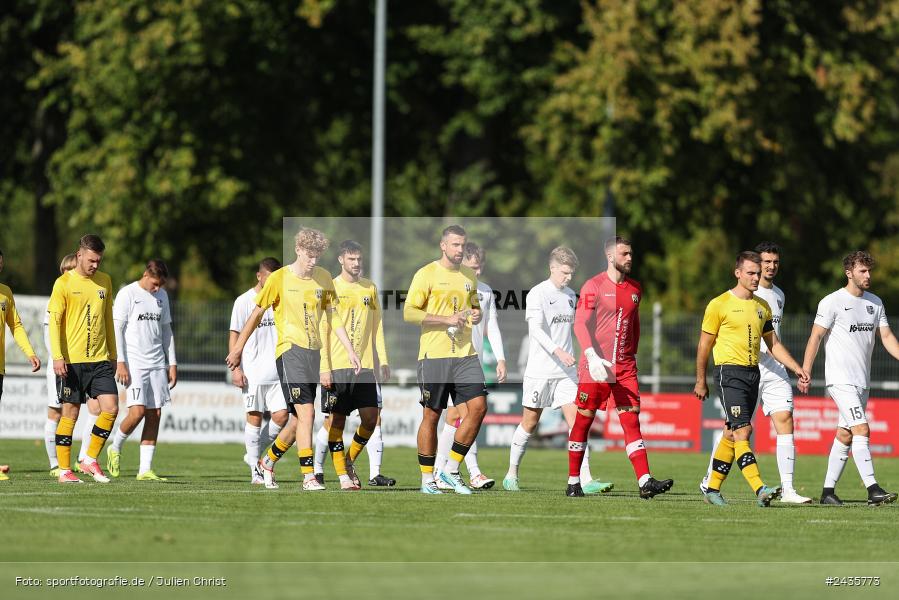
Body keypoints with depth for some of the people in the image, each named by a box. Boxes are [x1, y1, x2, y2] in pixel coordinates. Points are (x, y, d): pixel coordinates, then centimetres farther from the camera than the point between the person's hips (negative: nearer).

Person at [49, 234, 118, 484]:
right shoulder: (64, 283, -3)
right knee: (70, 414, -1)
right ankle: (64, 470, 8)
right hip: (71, 360, -4)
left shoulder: (104, 281, 12)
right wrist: (57, 357, -15)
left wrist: (112, 356, 19)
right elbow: (54, 320, -7)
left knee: (111, 408, -9)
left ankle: (90, 460, 6)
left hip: (99, 360, 4)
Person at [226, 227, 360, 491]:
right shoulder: (280, 278, -4)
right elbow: (257, 314, 4)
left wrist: (349, 349, 7)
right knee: (306, 412, -16)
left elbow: (332, 317, 15)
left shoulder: (324, 277, 9)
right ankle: (308, 476, -15)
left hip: (314, 352, 6)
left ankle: (267, 461, 30)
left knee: (300, 419, 8)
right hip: (290, 350, -6)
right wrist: (238, 349, 8)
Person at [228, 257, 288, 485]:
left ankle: (253, 454, 15)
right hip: (253, 372, -4)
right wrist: (236, 369, -9)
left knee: (281, 416, -6)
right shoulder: (244, 301, -2)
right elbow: (234, 336, -2)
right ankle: (255, 470, 5)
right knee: (255, 417, -2)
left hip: (278, 372, 4)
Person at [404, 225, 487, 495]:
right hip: (434, 355, -5)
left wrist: (476, 315, 4)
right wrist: (447, 319, -17)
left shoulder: (469, 276, 15)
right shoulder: (426, 274, -4)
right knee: (431, 415, -1)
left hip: (465, 354, 5)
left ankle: (451, 470, 5)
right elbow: (408, 312, -10)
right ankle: (427, 480, 9)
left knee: (478, 407, -7)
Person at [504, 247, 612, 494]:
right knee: (530, 423, 5)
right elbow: (536, 328, -21)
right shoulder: (537, 294, -9)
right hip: (539, 369, -5)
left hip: (566, 371, 5)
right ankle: (512, 475, 21)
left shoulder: (570, 295, 13)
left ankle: (586, 480, -14)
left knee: (576, 420, -7)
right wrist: (557, 351, -34)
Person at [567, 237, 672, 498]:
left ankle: (645, 482, -14)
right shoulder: (594, 286, -6)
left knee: (631, 421, -5)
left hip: (625, 365, 5)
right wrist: (592, 356, -27)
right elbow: (580, 324, -14)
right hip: (595, 366, -5)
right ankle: (573, 482, 13)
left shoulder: (635, 288, 12)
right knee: (584, 419, 3)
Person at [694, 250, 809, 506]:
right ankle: (760, 490, -28)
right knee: (742, 430, -16)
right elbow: (704, 345, 0)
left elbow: (774, 345, 20)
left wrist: (797, 369, 10)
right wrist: (700, 381, 1)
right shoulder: (719, 305, -4)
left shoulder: (762, 307, 15)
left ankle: (713, 489, 17)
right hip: (729, 371, -7)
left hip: (753, 374, 7)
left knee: (732, 434, 8)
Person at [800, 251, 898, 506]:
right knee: (862, 430, -17)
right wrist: (805, 372, -13)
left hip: (862, 380, 7)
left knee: (845, 435, 8)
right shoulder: (833, 302, -7)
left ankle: (828, 490, 14)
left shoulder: (875, 303, 12)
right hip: (840, 379, -7)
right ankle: (873, 490, -23)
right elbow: (816, 337, -7)